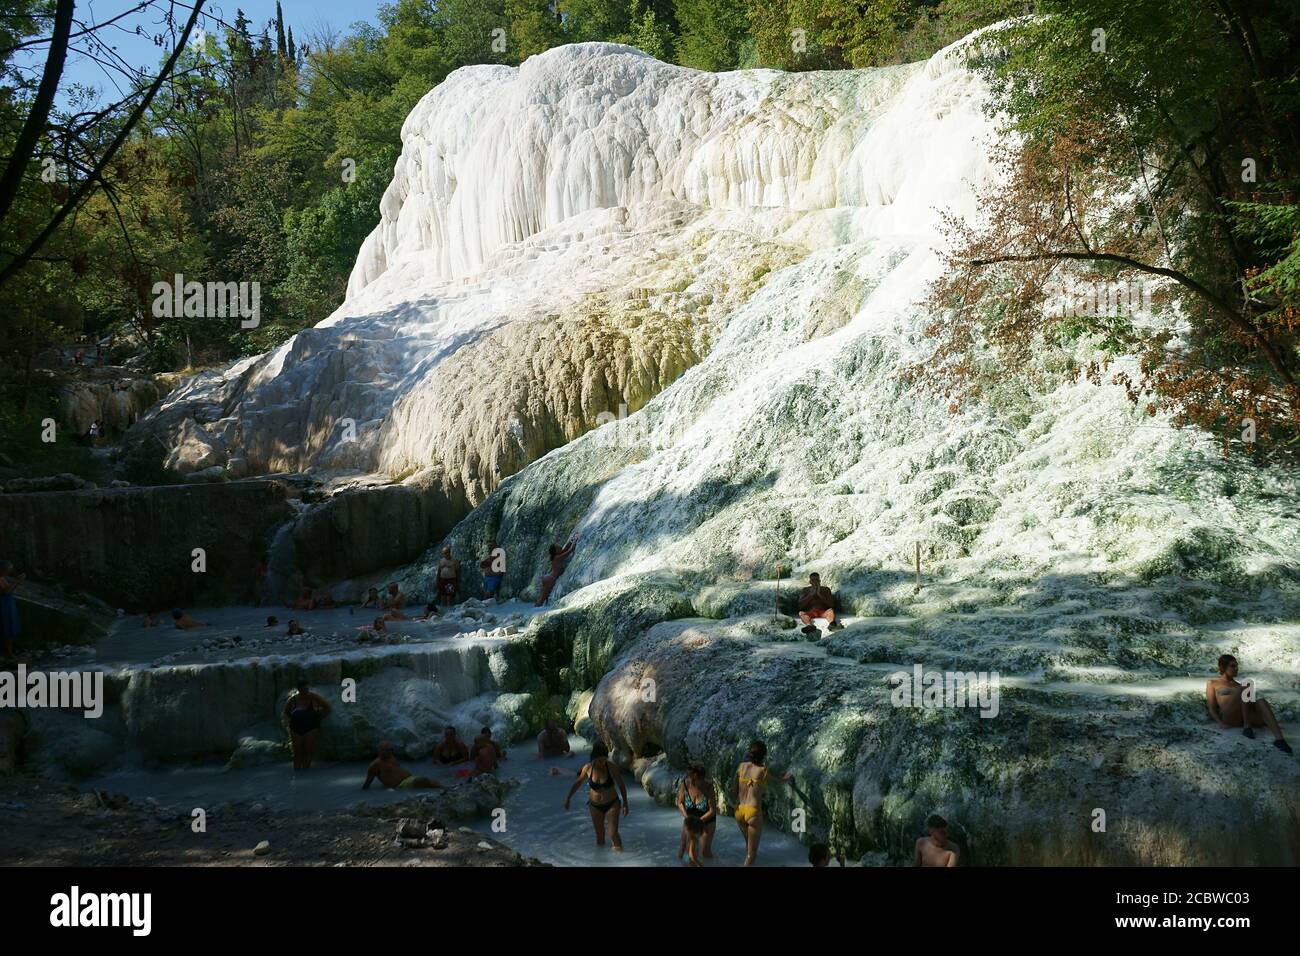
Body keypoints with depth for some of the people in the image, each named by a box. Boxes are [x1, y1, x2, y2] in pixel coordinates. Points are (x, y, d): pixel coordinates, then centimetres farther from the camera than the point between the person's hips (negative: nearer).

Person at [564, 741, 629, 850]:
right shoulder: (588, 768, -15)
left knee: (613, 834, -8)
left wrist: (625, 804, -4)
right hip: (595, 806, 2)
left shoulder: (612, 767, -20)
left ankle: (619, 851, 18)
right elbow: (578, 783, 3)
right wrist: (568, 798, 10)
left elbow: (621, 785, -7)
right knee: (599, 835, 9)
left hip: (612, 804, -2)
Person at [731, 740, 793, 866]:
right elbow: (782, 780, 13)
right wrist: (789, 776, 36)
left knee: (748, 842, 29)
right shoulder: (764, 771, -7)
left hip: (739, 812, 5)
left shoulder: (742, 766, 2)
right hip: (754, 813, -5)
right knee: (752, 852, 4)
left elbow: (733, 791, 5)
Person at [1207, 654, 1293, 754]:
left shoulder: (1239, 685, 32)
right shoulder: (1212, 684, 19)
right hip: (1229, 717, -4)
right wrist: (1220, 723, -10)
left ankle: (1279, 739, -52)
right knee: (1246, 687, -26)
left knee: (1261, 701, -32)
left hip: (1246, 716, 4)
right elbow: (1211, 708, 10)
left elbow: (1251, 703, 23)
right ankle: (1247, 726, -32)